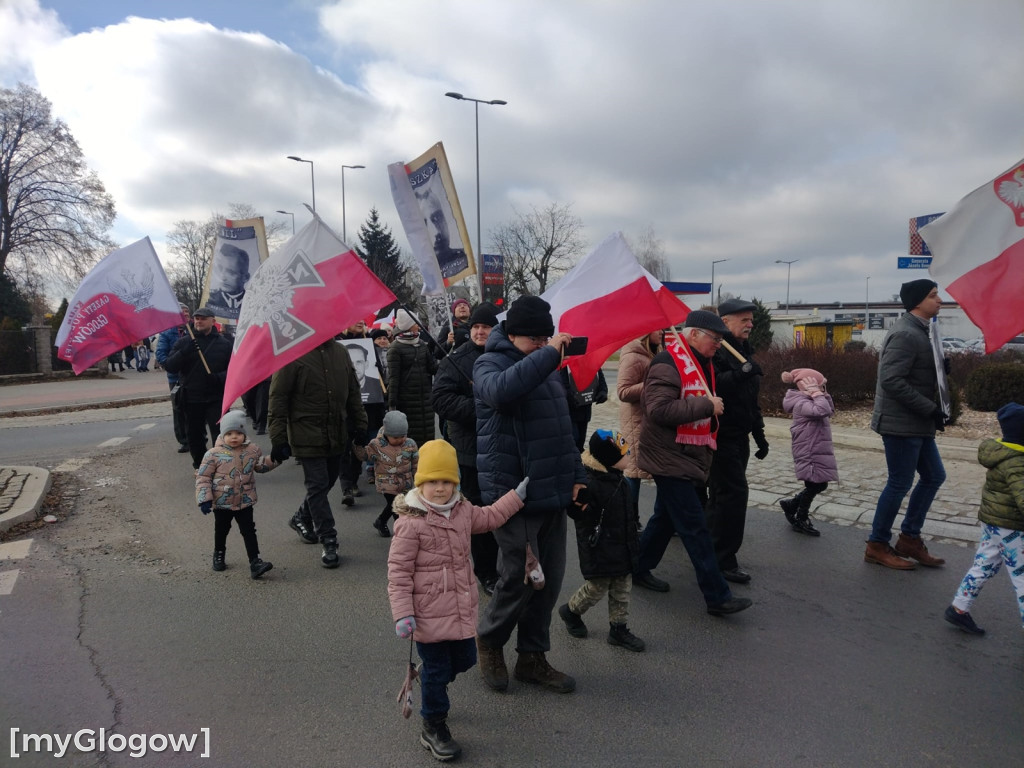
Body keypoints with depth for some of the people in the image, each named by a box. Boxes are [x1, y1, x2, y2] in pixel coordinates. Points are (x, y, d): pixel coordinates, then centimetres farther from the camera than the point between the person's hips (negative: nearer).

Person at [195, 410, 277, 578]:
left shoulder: (252, 450, -3)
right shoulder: (214, 454, -14)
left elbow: (261, 465, 15)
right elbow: (203, 477, -10)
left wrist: (274, 459, -2)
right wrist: (204, 499, -15)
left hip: (245, 502, 1)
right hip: (221, 503, -1)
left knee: (249, 531, -1)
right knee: (221, 530, 19)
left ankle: (255, 562, -2)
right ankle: (219, 555, 43)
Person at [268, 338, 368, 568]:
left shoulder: (340, 352, 8)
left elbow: (353, 392, 15)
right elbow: (278, 398, -11)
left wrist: (360, 425, 12)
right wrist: (279, 439, -13)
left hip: (337, 434, 6)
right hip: (308, 435, -6)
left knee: (327, 481, 16)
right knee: (318, 486, -2)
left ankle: (301, 519, 40)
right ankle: (329, 542, 6)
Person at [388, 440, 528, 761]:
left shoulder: (463, 509, 2)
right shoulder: (410, 522, -19)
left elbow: (488, 518, 23)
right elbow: (398, 572, -16)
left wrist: (517, 496, 20)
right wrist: (403, 614, -18)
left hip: (461, 608, 7)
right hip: (429, 613, -7)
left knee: (465, 659, 20)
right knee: (437, 668, 6)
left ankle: (430, 683, 50)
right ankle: (433, 728, 28)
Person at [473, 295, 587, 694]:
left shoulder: (546, 367, 17)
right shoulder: (490, 363, -6)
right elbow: (501, 390, -33)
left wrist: (576, 475, 16)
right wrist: (549, 354, -29)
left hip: (553, 494, 8)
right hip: (514, 492, -7)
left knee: (550, 577, 11)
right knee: (521, 576, -4)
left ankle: (532, 657, 27)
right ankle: (489, 640, 24)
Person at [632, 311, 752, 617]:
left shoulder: (701, 362, 14)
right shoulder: (668, 363, -18)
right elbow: (659, 410, -27)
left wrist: (713, 405, 9)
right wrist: (705, 405, -23)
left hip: (688, 458, 10)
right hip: (670, 459, -10)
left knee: (665, 518, 19)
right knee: (695, 529, -4)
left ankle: (639, 569, 34)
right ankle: (717, 597, 4)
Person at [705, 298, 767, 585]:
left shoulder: (742, 351, 18)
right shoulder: (714, 350, -12)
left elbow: (750, 400, 23)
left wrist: (759, 435, 23)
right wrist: (740, 374, -35)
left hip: (739, 437, 9)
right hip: (721, 436, -9)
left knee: (722, 495, 16)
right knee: (734, 493, -10)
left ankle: (713, 552, 28)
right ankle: (723, 560, -1)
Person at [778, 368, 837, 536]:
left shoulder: (808, 402, 12)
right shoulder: (802, 403, -20)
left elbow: (830, 411, 20)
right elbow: (823, 411, -36)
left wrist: (825, 395, 8)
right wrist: (817, 394, -24)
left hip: (817, 453, 10)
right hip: (809, 455, -10)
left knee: (819, 485, 15)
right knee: (813, 487, 2)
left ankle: (790, 505, 28)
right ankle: (801, 520, 19)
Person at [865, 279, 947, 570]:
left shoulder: (918, 331, 14)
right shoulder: (906, 334, -19)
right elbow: (891, 380, -26)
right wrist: (930, 409, -21)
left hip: (916, 423, 10)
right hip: (901, 423, -10)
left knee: (934, 476, 15)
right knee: (900, 484, -1)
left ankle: (910, 538, 25)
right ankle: (877, 546, 13)